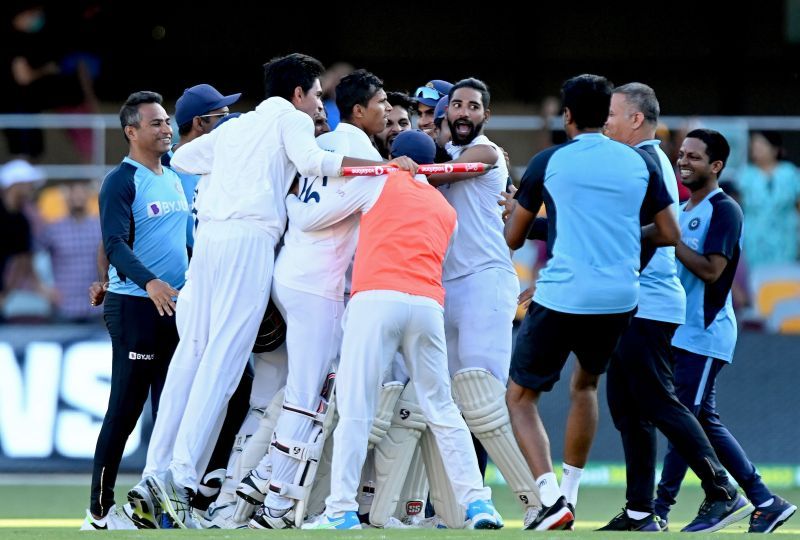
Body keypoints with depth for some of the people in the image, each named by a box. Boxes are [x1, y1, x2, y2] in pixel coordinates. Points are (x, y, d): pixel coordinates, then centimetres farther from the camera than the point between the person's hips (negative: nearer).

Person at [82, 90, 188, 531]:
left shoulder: (175, 180, 15)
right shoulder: (121, 183, -8)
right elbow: (115, 244, -20)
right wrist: (149, 282, -35)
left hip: (175, 306, 8)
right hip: (134, 307, -8)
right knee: (126, 408, -8)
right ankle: (100, 510, -5)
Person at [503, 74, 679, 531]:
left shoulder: (550, 162, 1)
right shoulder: (639, 163, 8)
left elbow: (513, 238, 8)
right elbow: (670, 235, 13)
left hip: (561, 299, -4)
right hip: (620, 299, 4)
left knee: (521, 397, 7)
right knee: (586, 384, 29)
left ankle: (551, 497, -13)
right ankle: (570, 493, 28)